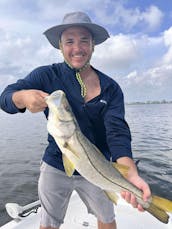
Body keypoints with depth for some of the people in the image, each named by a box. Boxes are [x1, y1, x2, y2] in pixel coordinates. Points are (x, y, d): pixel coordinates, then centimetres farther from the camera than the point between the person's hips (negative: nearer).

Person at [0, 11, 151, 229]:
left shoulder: (111, 88, -9)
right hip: (55, 167, 0)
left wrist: (131, 174, -36)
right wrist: (23, 97, -37)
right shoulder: (47, 75, -8)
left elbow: (118, 132, -19)